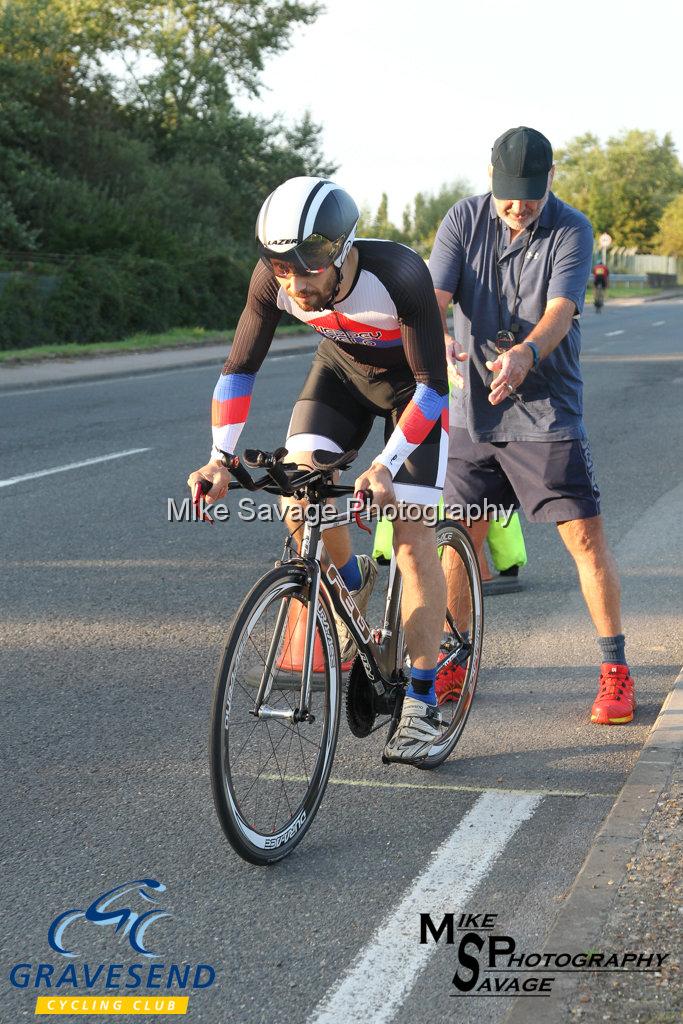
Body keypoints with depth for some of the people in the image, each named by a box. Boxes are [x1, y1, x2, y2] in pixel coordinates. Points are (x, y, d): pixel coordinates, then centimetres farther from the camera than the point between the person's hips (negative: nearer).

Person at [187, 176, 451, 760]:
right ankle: (353, 584, 13)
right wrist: (220, 459, -30)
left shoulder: (399, 274, -38)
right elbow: (240, 368, -18)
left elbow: (433, 384, -33)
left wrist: (385, 465, -42)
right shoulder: (274, 279, -27)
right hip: (343, 367, 4)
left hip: (413, 381, -4)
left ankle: (421, 706, -6)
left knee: (413, 538, -12)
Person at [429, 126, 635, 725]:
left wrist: (525, 354, -43)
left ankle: (615, 669, 4)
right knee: (462, 537, 9)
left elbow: (560, 312, -22)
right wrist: (440, 345, -34)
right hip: (473, 409, 3)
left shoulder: (572, 231, -9)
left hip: (546, 411, -3)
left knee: (585, 535, -7)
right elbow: (433, 298, -11)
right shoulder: (464, 221, -2)